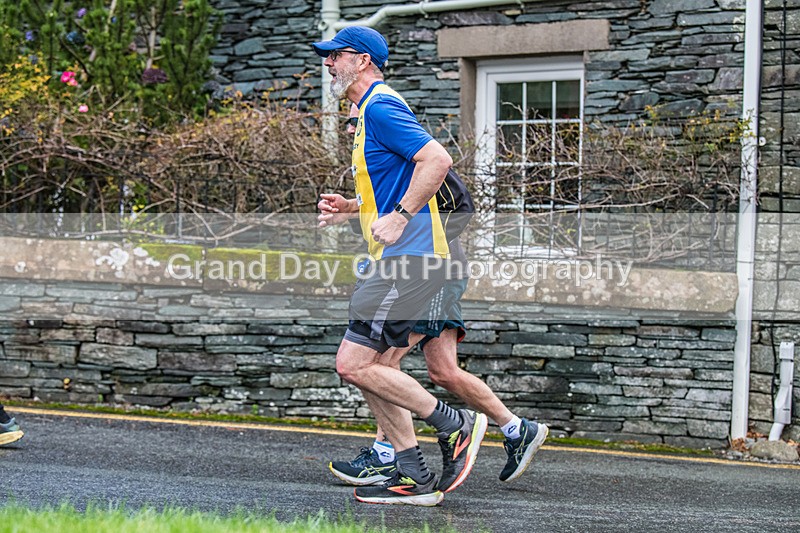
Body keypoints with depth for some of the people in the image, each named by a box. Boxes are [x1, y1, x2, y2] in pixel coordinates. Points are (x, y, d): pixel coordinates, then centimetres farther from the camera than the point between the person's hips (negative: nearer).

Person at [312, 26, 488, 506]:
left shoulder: (381, 107, -11)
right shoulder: (371, 111, 22)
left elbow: (437, 160, -23)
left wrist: (398, 217, -22)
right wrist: (352, 207, 17)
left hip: (407, 258, -11)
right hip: (399, 259, 11)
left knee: (354, 364, -10)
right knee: (374, 367, 9)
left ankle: (456, 425, -2)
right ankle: (415, 479, 10)